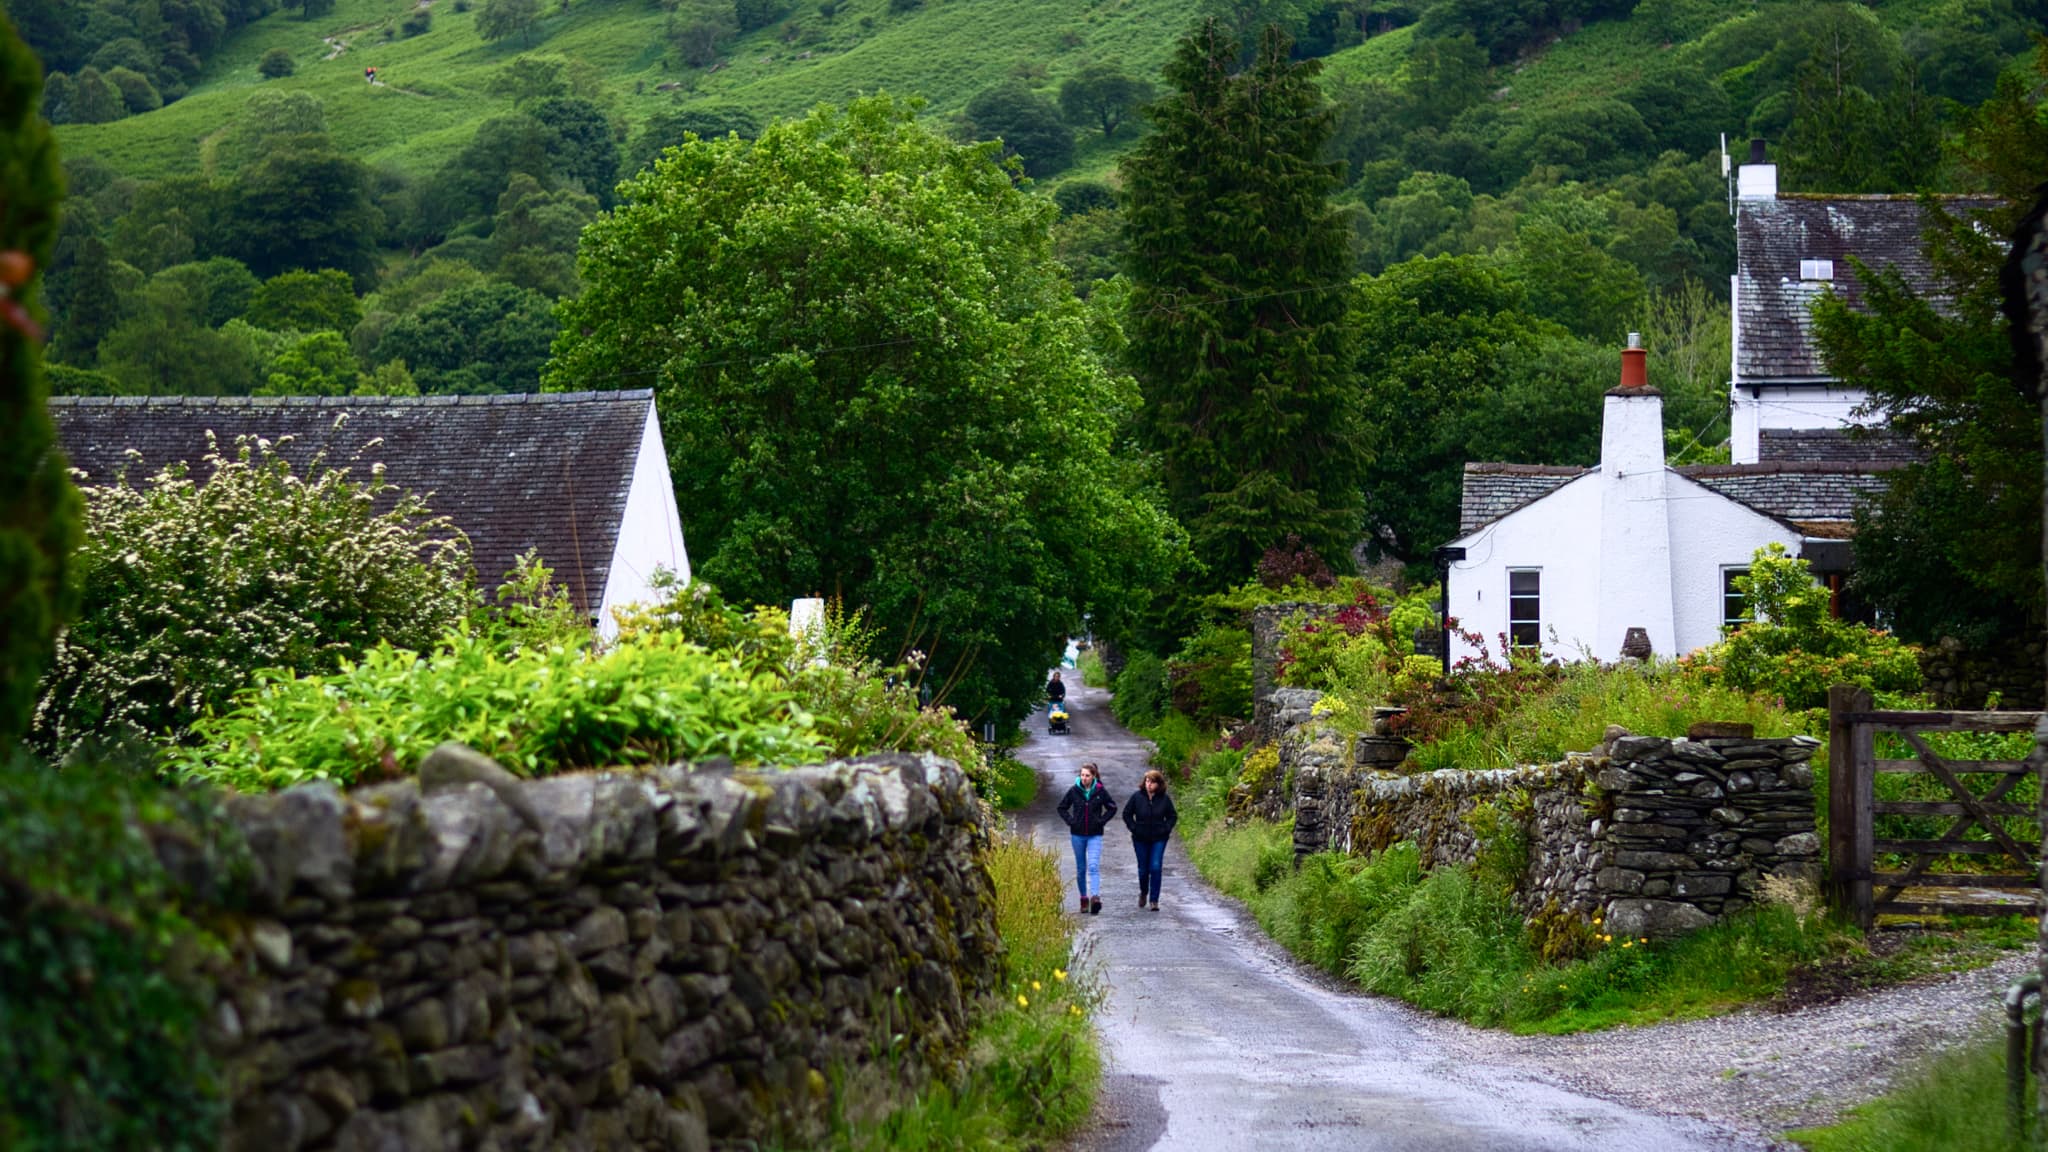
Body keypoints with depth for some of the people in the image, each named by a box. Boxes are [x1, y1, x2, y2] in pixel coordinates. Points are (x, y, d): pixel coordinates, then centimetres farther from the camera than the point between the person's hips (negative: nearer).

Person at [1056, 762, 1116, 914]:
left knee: (1093, 866, -17)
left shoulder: (1100, 792, -4)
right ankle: (1084, 899, 20)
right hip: (1078, 834, 2)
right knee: (1081, 868, 9)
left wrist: (1102, 821, -4)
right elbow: (1062, 807, 10)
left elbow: (1112, 808, 8)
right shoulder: (1074, 791, -2)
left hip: (1095, 835, -2)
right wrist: (1070, 821, -3)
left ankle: (1095, 897, -28)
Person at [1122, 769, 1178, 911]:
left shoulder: (1165, 799, -3)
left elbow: (1173, 816, 9)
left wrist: (1166, 829, -3)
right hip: (1141, 839, 1)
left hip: (1158, 839, -1)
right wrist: (1133, 828, -4)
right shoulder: (1137, 797, -4)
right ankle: (1143, 892, 38)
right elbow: (1127, 814, 6)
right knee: (1143, 868, 9)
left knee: (1155, 867, -10)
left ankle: (1154, 900, -4)